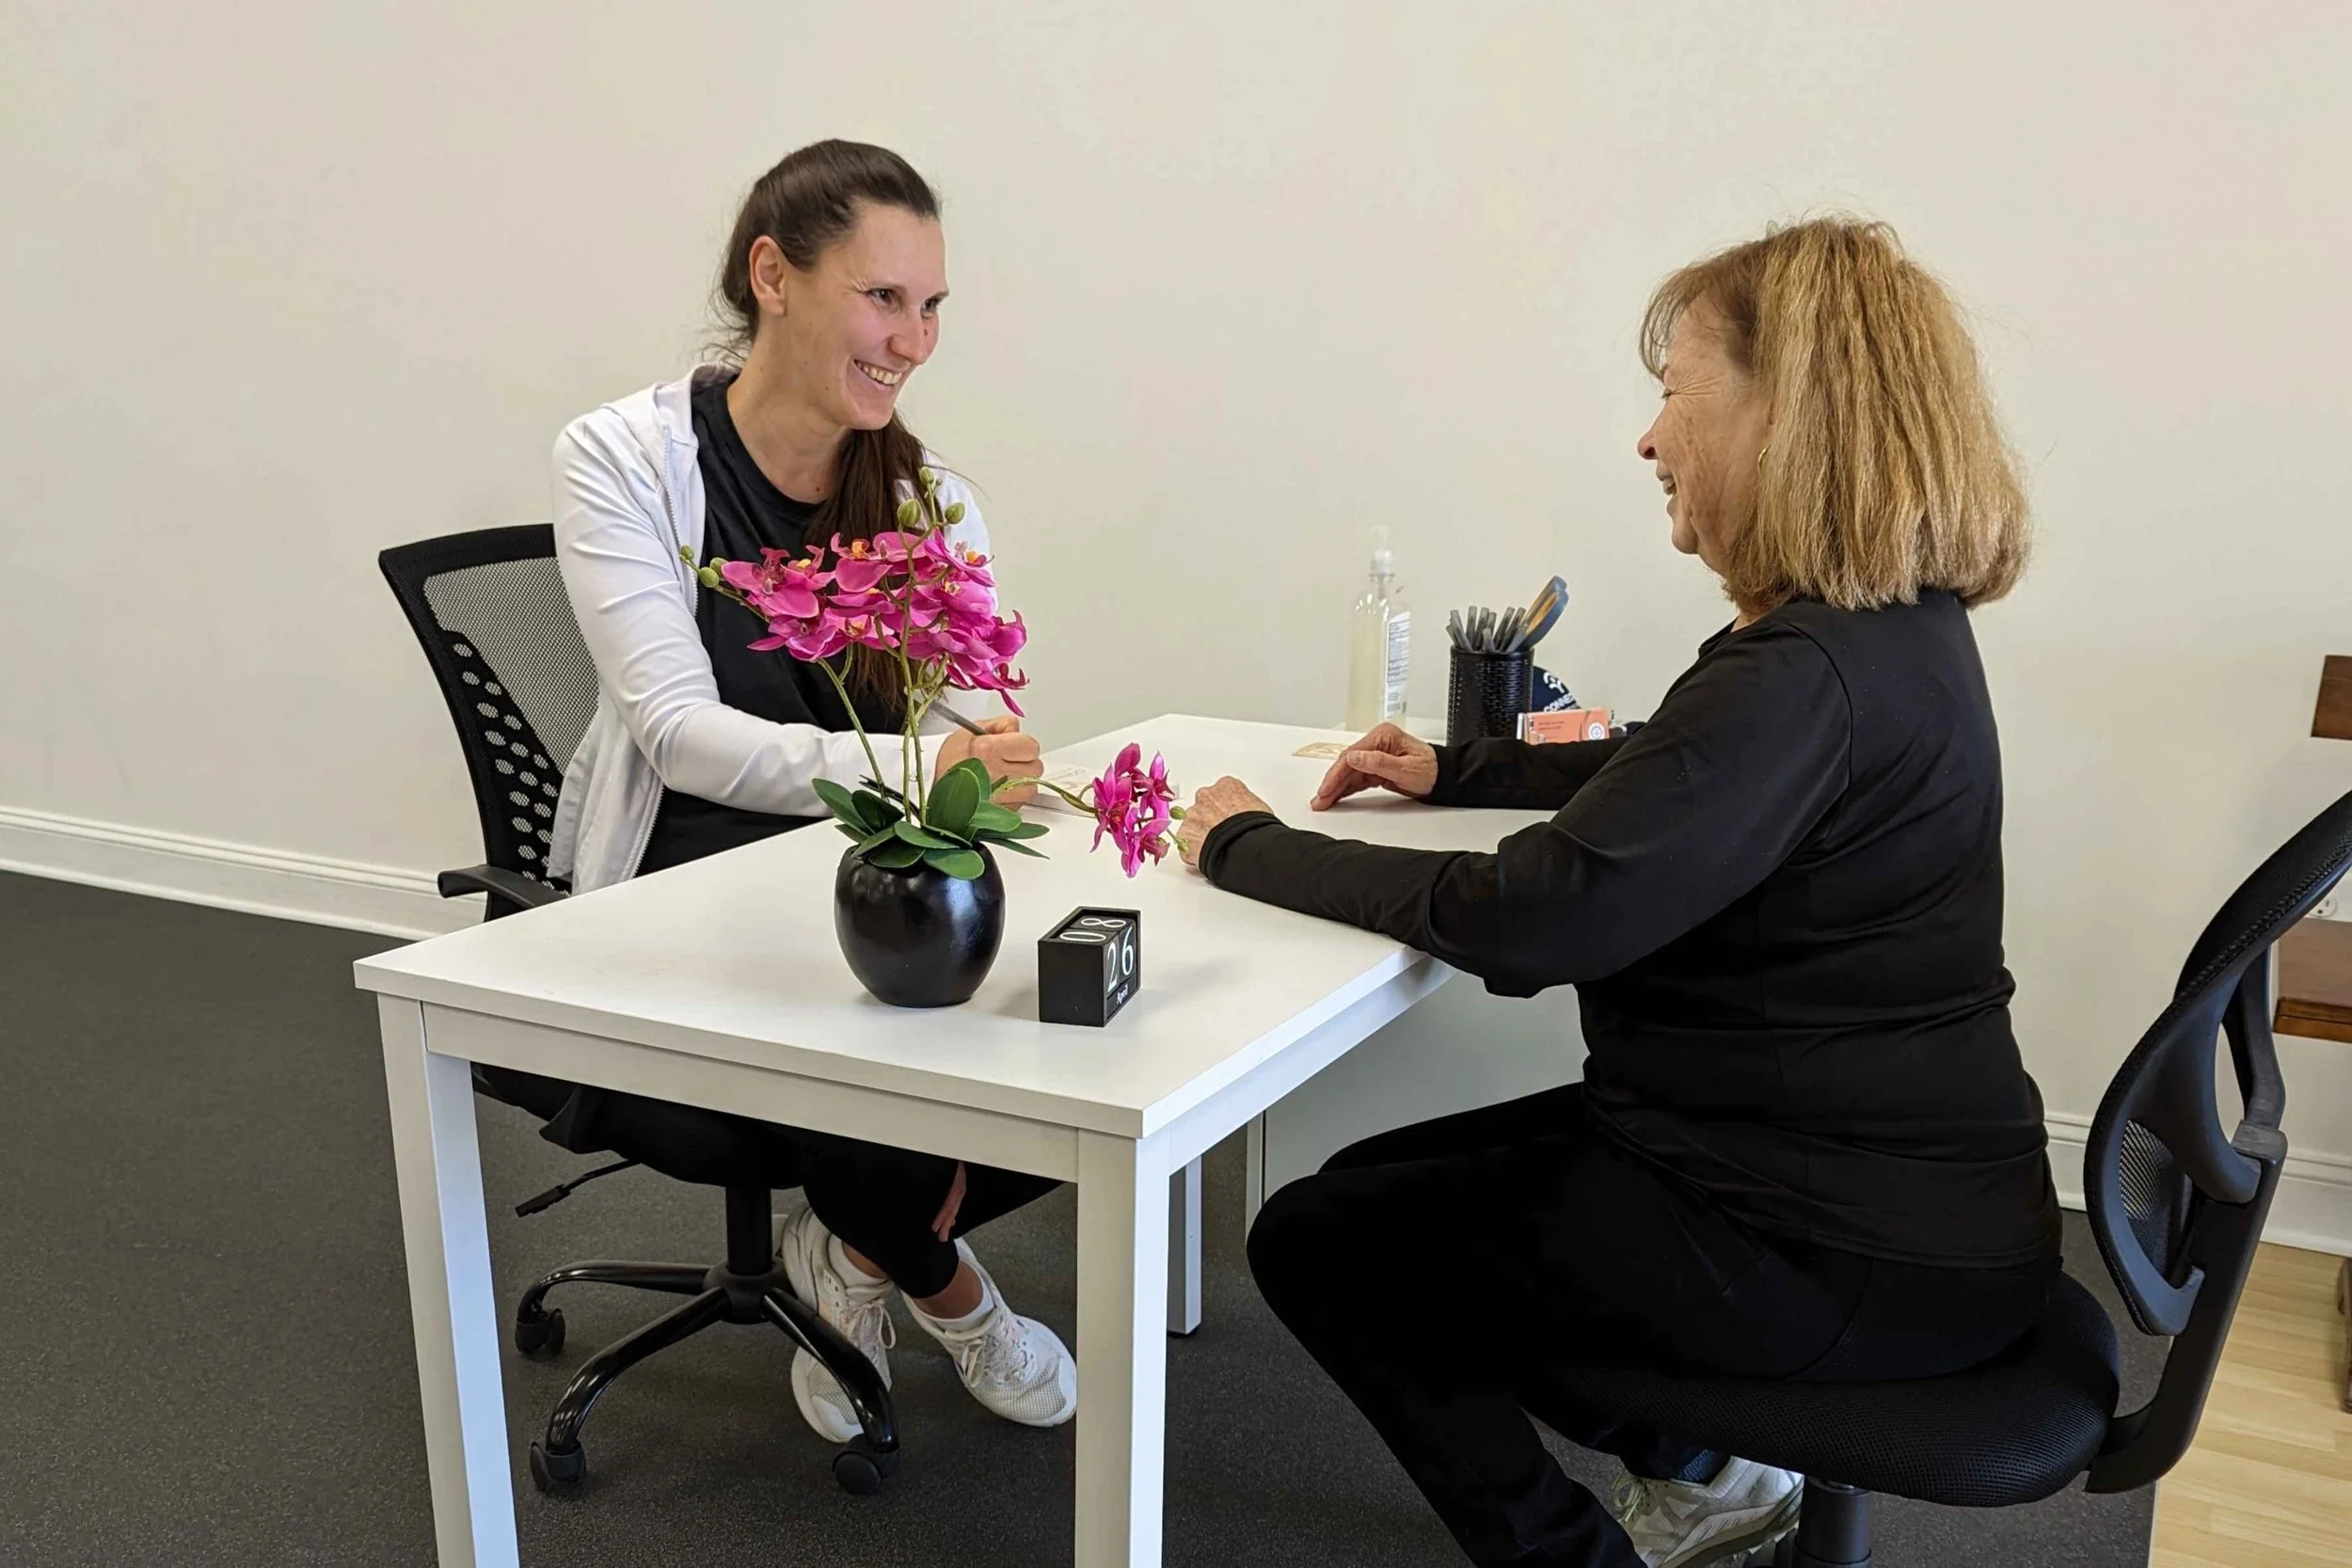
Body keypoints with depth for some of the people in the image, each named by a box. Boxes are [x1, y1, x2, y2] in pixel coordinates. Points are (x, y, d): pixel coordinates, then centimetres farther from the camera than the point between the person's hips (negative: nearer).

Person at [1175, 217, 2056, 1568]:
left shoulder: (1813, 673, -26)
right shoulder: (1887, 631, 5)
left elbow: (1535, 917, -30)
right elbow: (1672, 775, 20)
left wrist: (1249, 847, -18)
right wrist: (1456, 770, 10)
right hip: (1880, 1174, 10)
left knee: (1319, 1241, 2)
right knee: (1382, 1182, 19)